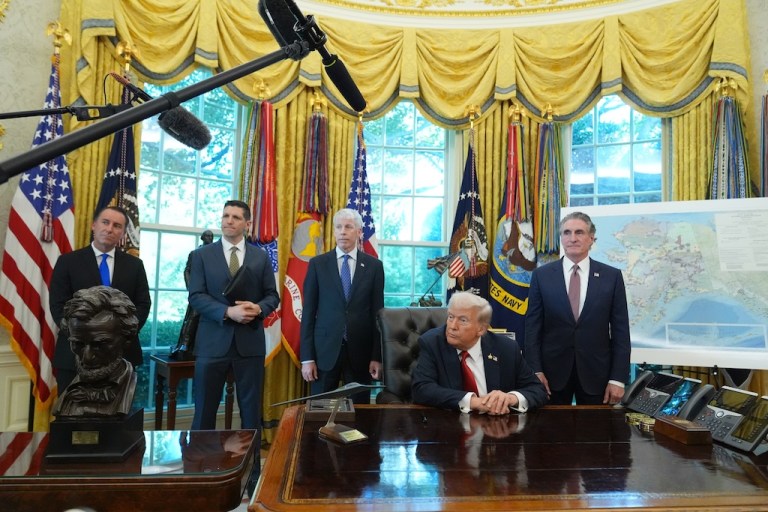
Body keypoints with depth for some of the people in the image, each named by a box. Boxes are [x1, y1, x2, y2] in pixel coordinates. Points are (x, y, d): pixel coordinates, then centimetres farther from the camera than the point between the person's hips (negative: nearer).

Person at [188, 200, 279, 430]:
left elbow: (272, 296, 8)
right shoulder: (201, 255, 4)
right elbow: (196, 297, -4)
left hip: (250, 342, 1)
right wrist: (228, 312, -18)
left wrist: (258, 308, -14)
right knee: (205, 408, 9)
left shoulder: (261, 256, 8)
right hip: (213, 342, -1)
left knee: (251, 408, 9)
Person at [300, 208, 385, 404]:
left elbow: (377, 313, 3)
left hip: (360, 351, 0)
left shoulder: (374, 266, 3)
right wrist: (307, 357, -4)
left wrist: (377, 356, -1)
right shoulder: (317, 264, 2)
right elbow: (308, 312, 1)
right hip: (325, 350, 0)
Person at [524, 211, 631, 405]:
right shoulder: (542, 275, 0)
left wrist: (618, 378, -5)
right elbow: (532, 327, 0)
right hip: (553, 371, 0)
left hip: (596, 372, 0)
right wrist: (536, 371, -7)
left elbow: (620, 331, 0)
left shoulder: (612, 276, 0)